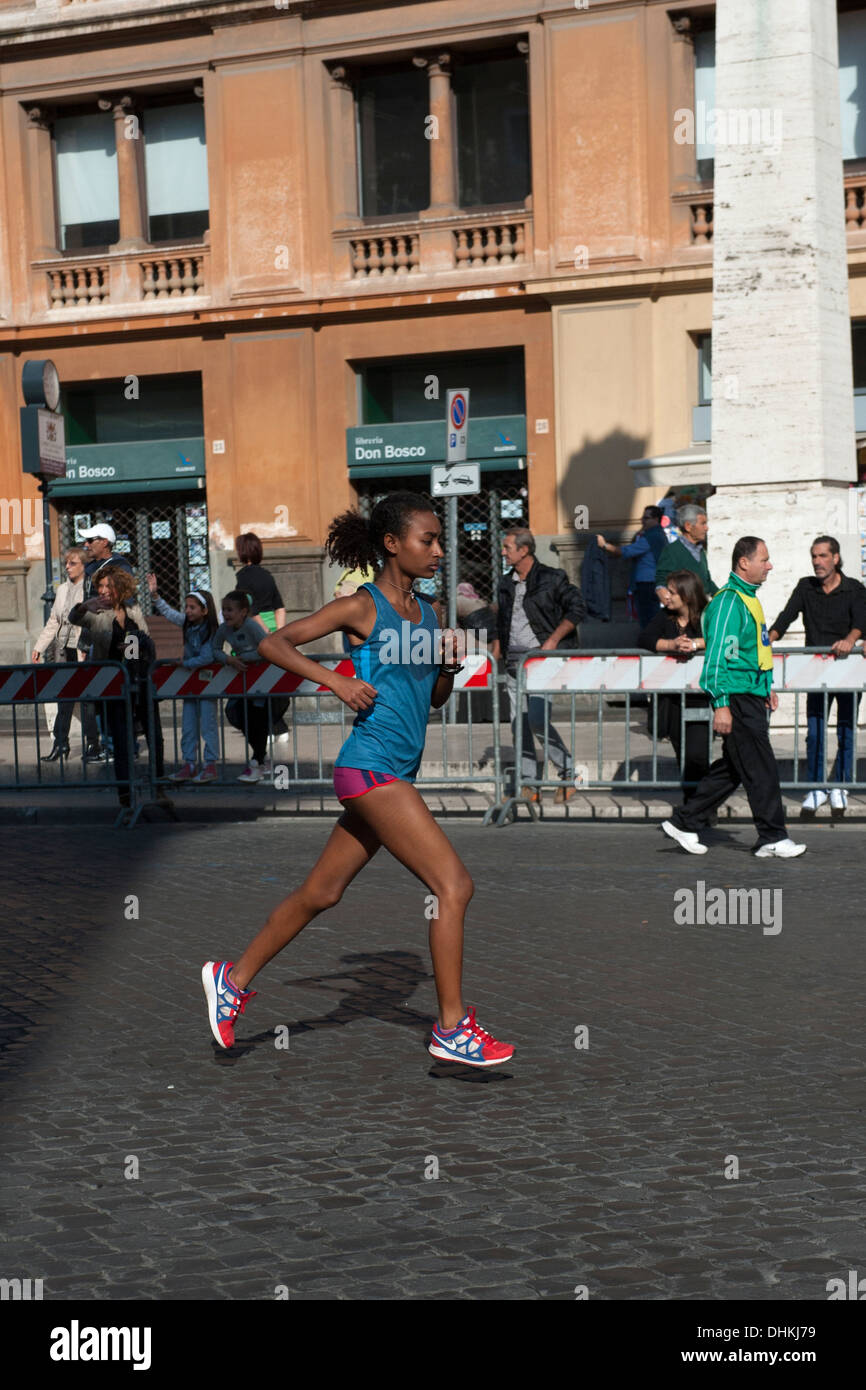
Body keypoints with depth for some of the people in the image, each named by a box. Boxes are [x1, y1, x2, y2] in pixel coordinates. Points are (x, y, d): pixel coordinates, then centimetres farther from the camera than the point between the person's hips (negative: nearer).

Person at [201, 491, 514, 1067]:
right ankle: (452, 1028, -6)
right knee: (454, 884, -12)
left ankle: (233, 979, 28)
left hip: (398, 775, 8)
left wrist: (449, 667, 0)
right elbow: (273, 642, -9)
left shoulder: (429, 612, 13)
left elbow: (435, 699, 20)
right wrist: (337, 680, -18)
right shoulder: (361, 607, -8)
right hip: (371, 766, -8)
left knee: (321, 892, 15)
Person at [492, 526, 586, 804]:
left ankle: (569, 772, -2)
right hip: (514, 664, 7)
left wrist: (553, 640, -13)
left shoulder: (551, 578, -3)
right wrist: (494, 656, 14)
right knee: (518, 724, 2)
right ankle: (528, 786, 7)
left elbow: (577, 609, -5)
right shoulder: (507, 584, 15)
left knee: (536, 718, -18)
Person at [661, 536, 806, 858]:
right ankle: (772, 839, 1)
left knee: (731, 768, 13)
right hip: (737, 699, -10)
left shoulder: (749, 599, 16)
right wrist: (721, 705, -22)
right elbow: (717, 656, -19)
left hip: (751, 698, 10)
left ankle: (684, 822, 19)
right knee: (760, 769, -5)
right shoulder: (728, 602, -16)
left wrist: (767, 687, 26)